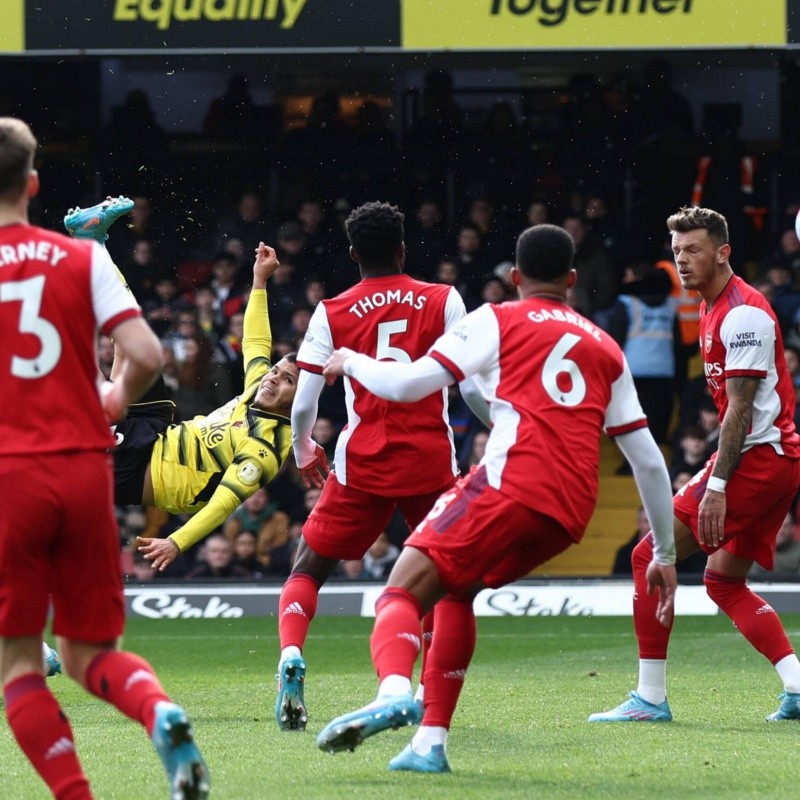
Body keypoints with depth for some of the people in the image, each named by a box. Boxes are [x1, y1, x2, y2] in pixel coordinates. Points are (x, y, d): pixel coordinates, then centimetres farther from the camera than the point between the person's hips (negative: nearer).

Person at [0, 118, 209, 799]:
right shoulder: (82, 259, 4)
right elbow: (145, 354, -5)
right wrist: (116, 402, 15)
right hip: (86, 470, 3)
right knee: (91, 652, 13)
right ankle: (160, 711, -18)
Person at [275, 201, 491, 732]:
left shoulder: (332, 314, 2)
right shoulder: (443, 301, 2)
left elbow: (303, 403, 2)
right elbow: (470, 386, -3)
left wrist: (303, 451, 22)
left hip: (362, 465, 0)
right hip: (432, 462, 0)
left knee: (309, 569, 11)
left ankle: (291, 658, -17)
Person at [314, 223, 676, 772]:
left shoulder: (497, 322, 12)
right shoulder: (606, 349, 26)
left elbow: (409, 384, 3)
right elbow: (649, 461, 24)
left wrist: (351, 363, 23)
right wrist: (665, 555, 30)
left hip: (513, 485, -6)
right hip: (571, 515, 6)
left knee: (404, 592, -9)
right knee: (454, 591, 25)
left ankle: (395, 691, -42)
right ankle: (430, 743, 15)